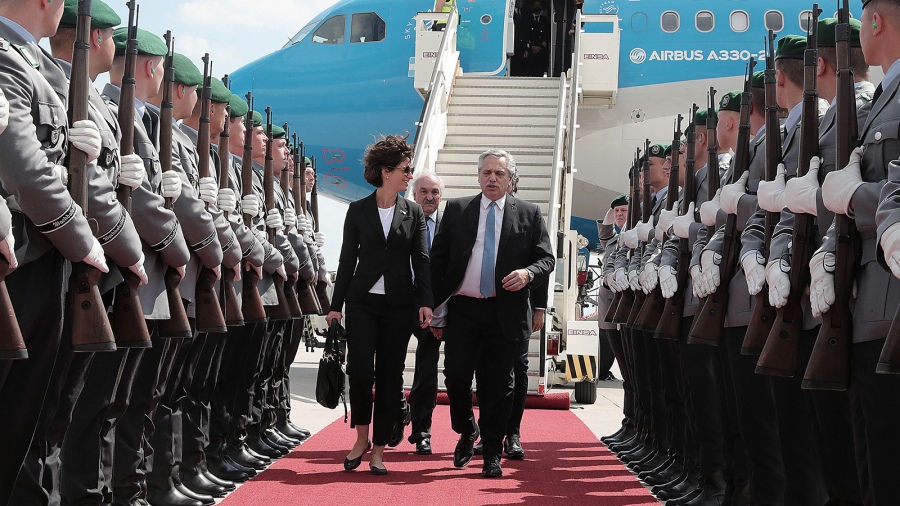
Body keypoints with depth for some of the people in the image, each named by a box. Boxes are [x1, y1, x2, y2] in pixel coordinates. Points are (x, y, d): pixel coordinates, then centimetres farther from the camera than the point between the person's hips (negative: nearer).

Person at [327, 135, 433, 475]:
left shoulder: (414, 213, 8)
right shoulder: (358, 211, 5)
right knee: (360, 370, -12)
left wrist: (425, 301, -9)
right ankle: (361, 437, 10)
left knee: (390, 376, 1)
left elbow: (421, 259, 4)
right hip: (363, 301, -1)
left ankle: (378, 449, 9)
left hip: (399, 305, 1)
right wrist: (336, 305, 2)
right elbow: (347, 259, 6)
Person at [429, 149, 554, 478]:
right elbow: (438, 261, 8)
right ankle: (466, 431, 25)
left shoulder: (529, 214, 8)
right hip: (463, 310, 1)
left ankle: (492, 453, 13)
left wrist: (529, 273, -16)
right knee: (456, 376, -3)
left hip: (505, 312, -1)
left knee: (497, 386, 2)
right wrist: (435, 309, 2)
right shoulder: (456, 210, 9)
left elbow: (547, 259, 7)